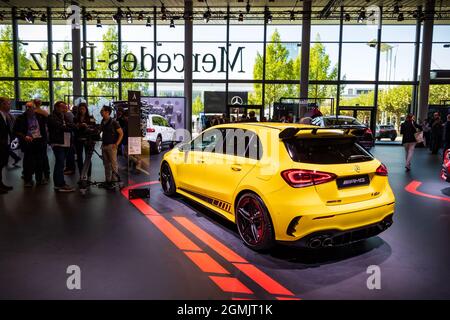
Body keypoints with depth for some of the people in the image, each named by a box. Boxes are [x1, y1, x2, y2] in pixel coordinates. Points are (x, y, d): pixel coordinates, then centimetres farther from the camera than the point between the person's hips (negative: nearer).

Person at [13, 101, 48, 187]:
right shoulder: (21, 118, -2)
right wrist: (24, 137, -14)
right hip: (28, 142, -2)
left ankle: (39, 179, 23)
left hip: (40, 141, 2)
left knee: (40, 161, 10)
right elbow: (16, 131, -1)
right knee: (28, 162, 1)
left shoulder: (40, 116, 3)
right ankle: (28, 180, 14)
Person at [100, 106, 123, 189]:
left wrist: (116, 144, -14)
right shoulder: (102, 122, 11)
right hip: (104, 145, 7)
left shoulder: (113, 122, -9)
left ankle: (114, 181, -2)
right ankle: (107, 181, 18)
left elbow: (121, 133, -8)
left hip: (111, 146, -7)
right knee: (106, 164, 11)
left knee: (113, 163, -6)